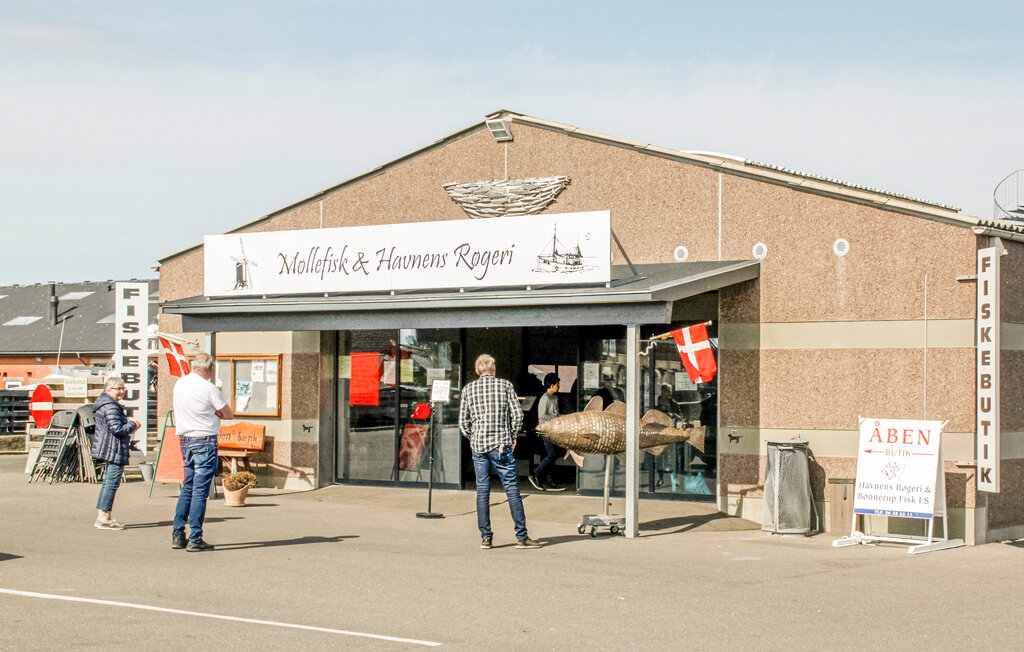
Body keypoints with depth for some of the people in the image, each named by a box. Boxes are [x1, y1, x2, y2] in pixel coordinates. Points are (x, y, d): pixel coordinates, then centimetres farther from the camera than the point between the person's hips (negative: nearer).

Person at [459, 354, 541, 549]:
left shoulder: (469, 389, 6)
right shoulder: (505, 385, 1)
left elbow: (463, 422, 6)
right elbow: (517, 415, -4)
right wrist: (512, 437, 9)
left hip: (478, 445, 3)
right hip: (501, 445, -3)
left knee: (482, 491, 7)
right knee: (512, 489, -1)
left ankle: (485, 537, 6)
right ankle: (521, 536, -3)